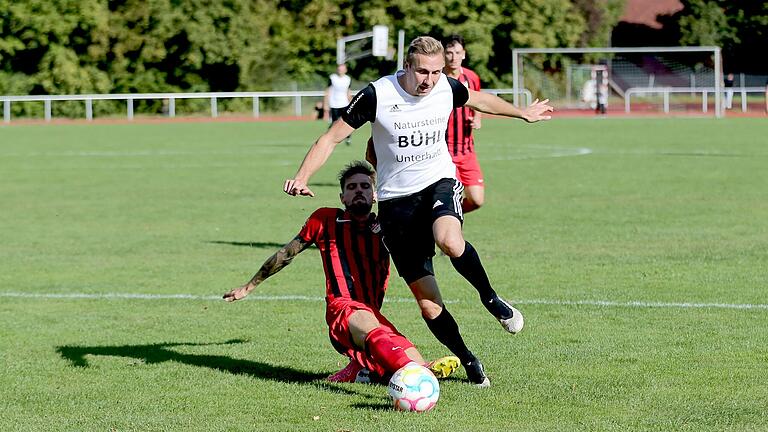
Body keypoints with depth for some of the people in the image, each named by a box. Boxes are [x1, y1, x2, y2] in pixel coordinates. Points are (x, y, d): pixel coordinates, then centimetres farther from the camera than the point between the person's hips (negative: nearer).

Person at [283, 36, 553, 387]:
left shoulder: (448, 88, -5)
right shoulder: (377, 95, -16)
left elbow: (478, 100, 19)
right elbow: (331, 138, -9)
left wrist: (522, 113, 34)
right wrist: (302, 178, -23)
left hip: (440, 183, 1)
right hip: (396, 200, -1)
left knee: (450, 241, -36)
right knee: (428, 303, -4)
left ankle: (489, 297, -7)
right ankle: (468, 361, 17)